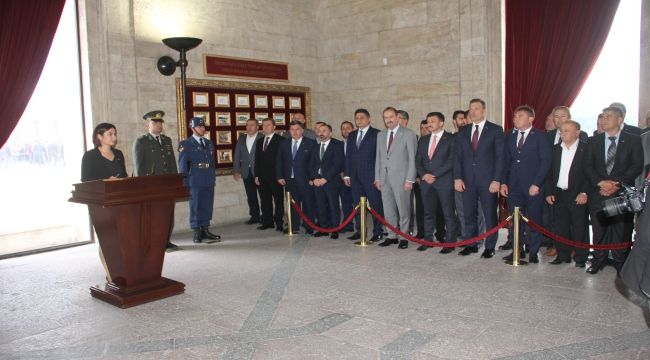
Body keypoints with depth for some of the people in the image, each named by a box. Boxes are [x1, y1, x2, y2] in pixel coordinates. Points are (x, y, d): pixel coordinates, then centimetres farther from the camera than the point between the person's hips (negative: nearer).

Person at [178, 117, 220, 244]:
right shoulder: (185, 144, -1)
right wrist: (185, 182, -5)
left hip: (209, 181, 5)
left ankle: (205, 230, 18)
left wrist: (213, 178, 11)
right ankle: (197, 232, 9)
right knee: (195, 207, 2)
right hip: (195, 182, -5)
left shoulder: (209, 143, 15)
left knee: (207, 206, 8)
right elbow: (183, 165, -2)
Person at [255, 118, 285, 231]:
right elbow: (257, 159, 16)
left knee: (278, 200, 0)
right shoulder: (260, 141, 16)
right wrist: (257, 175, 10)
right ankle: (267, 222, 15)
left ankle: (279, 222, 6)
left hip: (275, 176, -6)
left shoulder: (280, 140, -4)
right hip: (263, 177, 6)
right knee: (265, 200, 8)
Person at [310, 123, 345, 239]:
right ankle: (323, 228, 12)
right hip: (317, 181, 5)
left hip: (332, 181, -5)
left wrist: (325, 178, -14)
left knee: (333, 206, -2)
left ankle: (335, 230, 5)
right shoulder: (316, 147, 19)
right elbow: (311, 165, 15)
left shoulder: (337, 145, -1)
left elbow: (338, 164, -10)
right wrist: (314, 178, -3)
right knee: (320, 206, 4)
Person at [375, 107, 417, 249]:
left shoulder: (408, 134, -2)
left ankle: (403, 237, 10)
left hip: (401, 177, -5)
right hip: (384, 178, 5)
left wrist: (410, 179, -10)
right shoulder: (380, 135, 14)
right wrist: (377, 177, 10)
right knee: (388, 209, 8)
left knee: (403, 209, 0)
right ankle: (392, 236, 18)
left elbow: (412, 158, -5)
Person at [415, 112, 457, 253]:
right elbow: (418, 160, 12)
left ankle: (450, 242, 5)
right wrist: (423, 175, -5)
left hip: (444, 181, -5)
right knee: (428, 213, 9)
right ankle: (428, 240, 17)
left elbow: (451, 161, -10)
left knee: (448, 213, -1)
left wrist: (435, 175, -13)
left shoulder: (451, 139, -1)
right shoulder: (423, 140, 15)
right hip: (426, 182, 5)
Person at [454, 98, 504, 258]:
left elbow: (500, 157, -4)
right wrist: (457, 178, -2)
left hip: (488, 180, -3)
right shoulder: (463, 131, 11)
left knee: (490, 215, 4)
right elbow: (457, 156, 8)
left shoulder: (495, 130, 1)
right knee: (469, 214, 7)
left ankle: (490, 247, 14)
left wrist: (496, 180, -11)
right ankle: (471, 244, 18)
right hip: (467, 180, 3)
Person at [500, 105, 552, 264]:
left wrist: (536, 184, -14)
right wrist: (503, 182, 4)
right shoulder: (510, 137, 12)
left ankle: (533, 252, 14)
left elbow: (545, 161, -7)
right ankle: (518, 250, 14)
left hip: (533, 185, -4)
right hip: (514, 185, 4)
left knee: (534, 219, 3)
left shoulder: (540, 137, -2)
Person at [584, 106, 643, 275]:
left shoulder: (633, 140, 3)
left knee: (622, 229, 1)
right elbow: (588, 166, 3)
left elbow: (637, 166, -4)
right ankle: (598, 260, 19)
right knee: (599, 229, 6)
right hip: (598, 193, 2)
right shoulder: (594, 141, 10)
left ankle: (621, 264, 13)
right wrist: (601, 182, -13)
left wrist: (618, 184, -15)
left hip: (622, 193, -2)